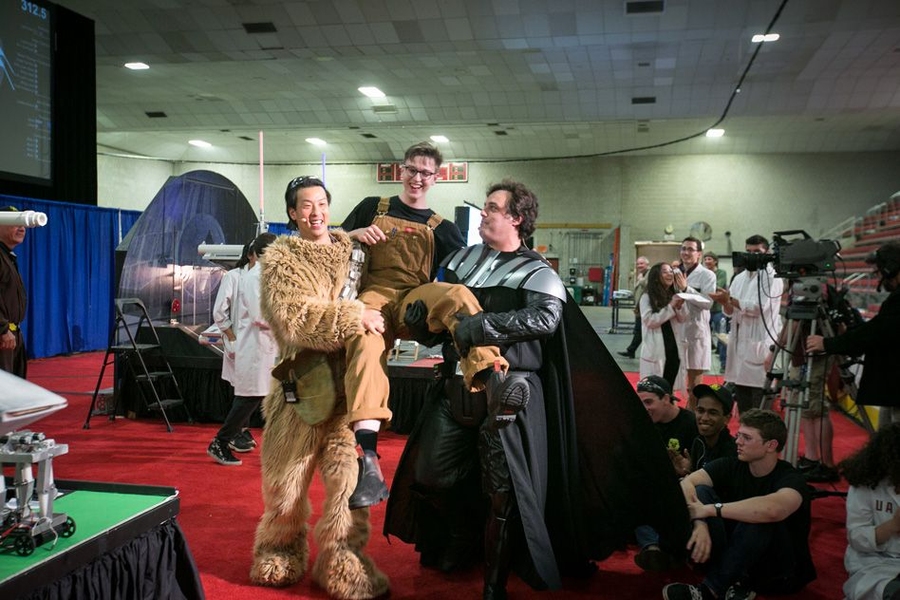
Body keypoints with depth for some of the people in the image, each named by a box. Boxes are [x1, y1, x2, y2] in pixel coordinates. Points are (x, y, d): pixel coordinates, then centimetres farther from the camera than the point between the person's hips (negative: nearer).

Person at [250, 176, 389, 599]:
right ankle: (281, 555, 32)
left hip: (349, 382, 2)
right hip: (303, 383, -2)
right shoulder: (281, 259, 3)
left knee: (348, 476, -3)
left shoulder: (352, 253, 12)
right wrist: (351, 317, -20)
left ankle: (343, 564, 13)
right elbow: (293, 318, -13)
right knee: (287, 474, 9)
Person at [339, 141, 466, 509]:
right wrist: (355, 234, -1)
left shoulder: (441, 227, 21)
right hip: (374, 294, -1)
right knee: (367, 344, -37)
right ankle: (368, 461, -48)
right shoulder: (373, 207, 20)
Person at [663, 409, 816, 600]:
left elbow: (772, 510, -44)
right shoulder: (731, 466, -5)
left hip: (779, 571, -5)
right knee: (701, 491, -15)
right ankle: (731, 583, -22)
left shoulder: (790, 478, -20)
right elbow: (687, 483, -18)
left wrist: (710, 510, -37)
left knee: (757, 518, -35)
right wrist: (699, 523, -37)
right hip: (737, 562, 5)